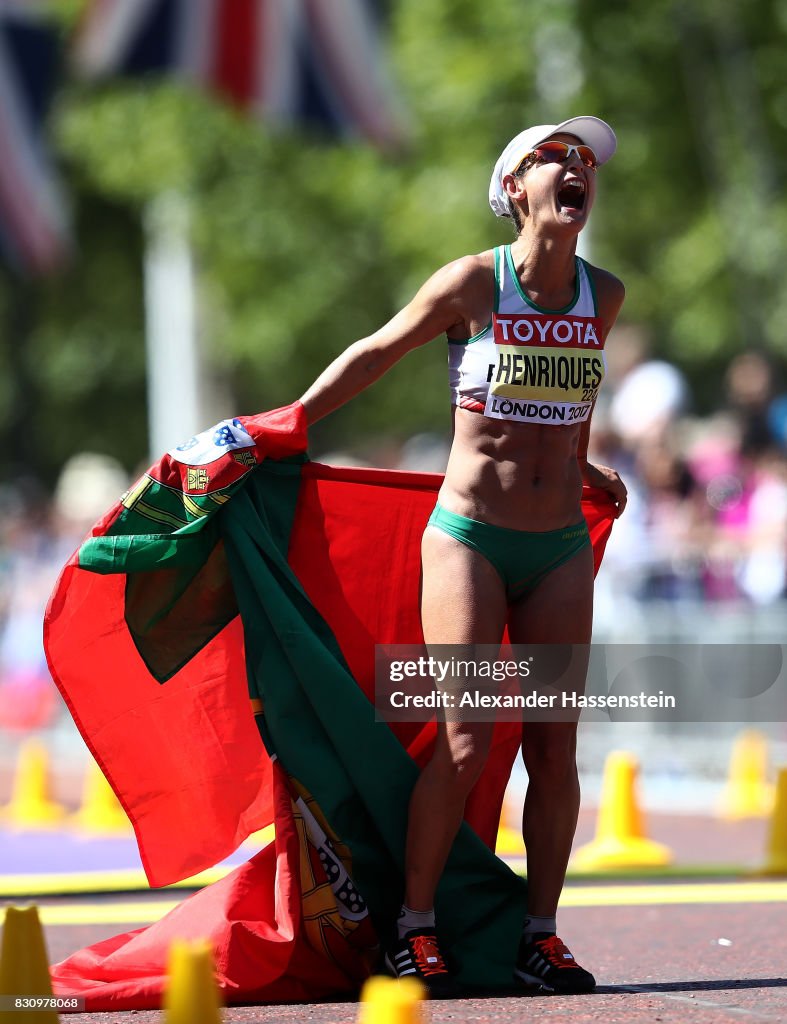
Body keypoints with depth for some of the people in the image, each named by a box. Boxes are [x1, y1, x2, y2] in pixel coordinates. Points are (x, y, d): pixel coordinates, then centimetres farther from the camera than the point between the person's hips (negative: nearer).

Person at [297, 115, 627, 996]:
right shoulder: (470, 285, -8)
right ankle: (414, 927, 3)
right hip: (469, 539, -4)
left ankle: (539, 934, 10)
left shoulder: (602, 297, 4)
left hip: (559, 548, 4)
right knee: (465, 743, -9)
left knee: (555, 748, 2)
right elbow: (373, 355, 5)